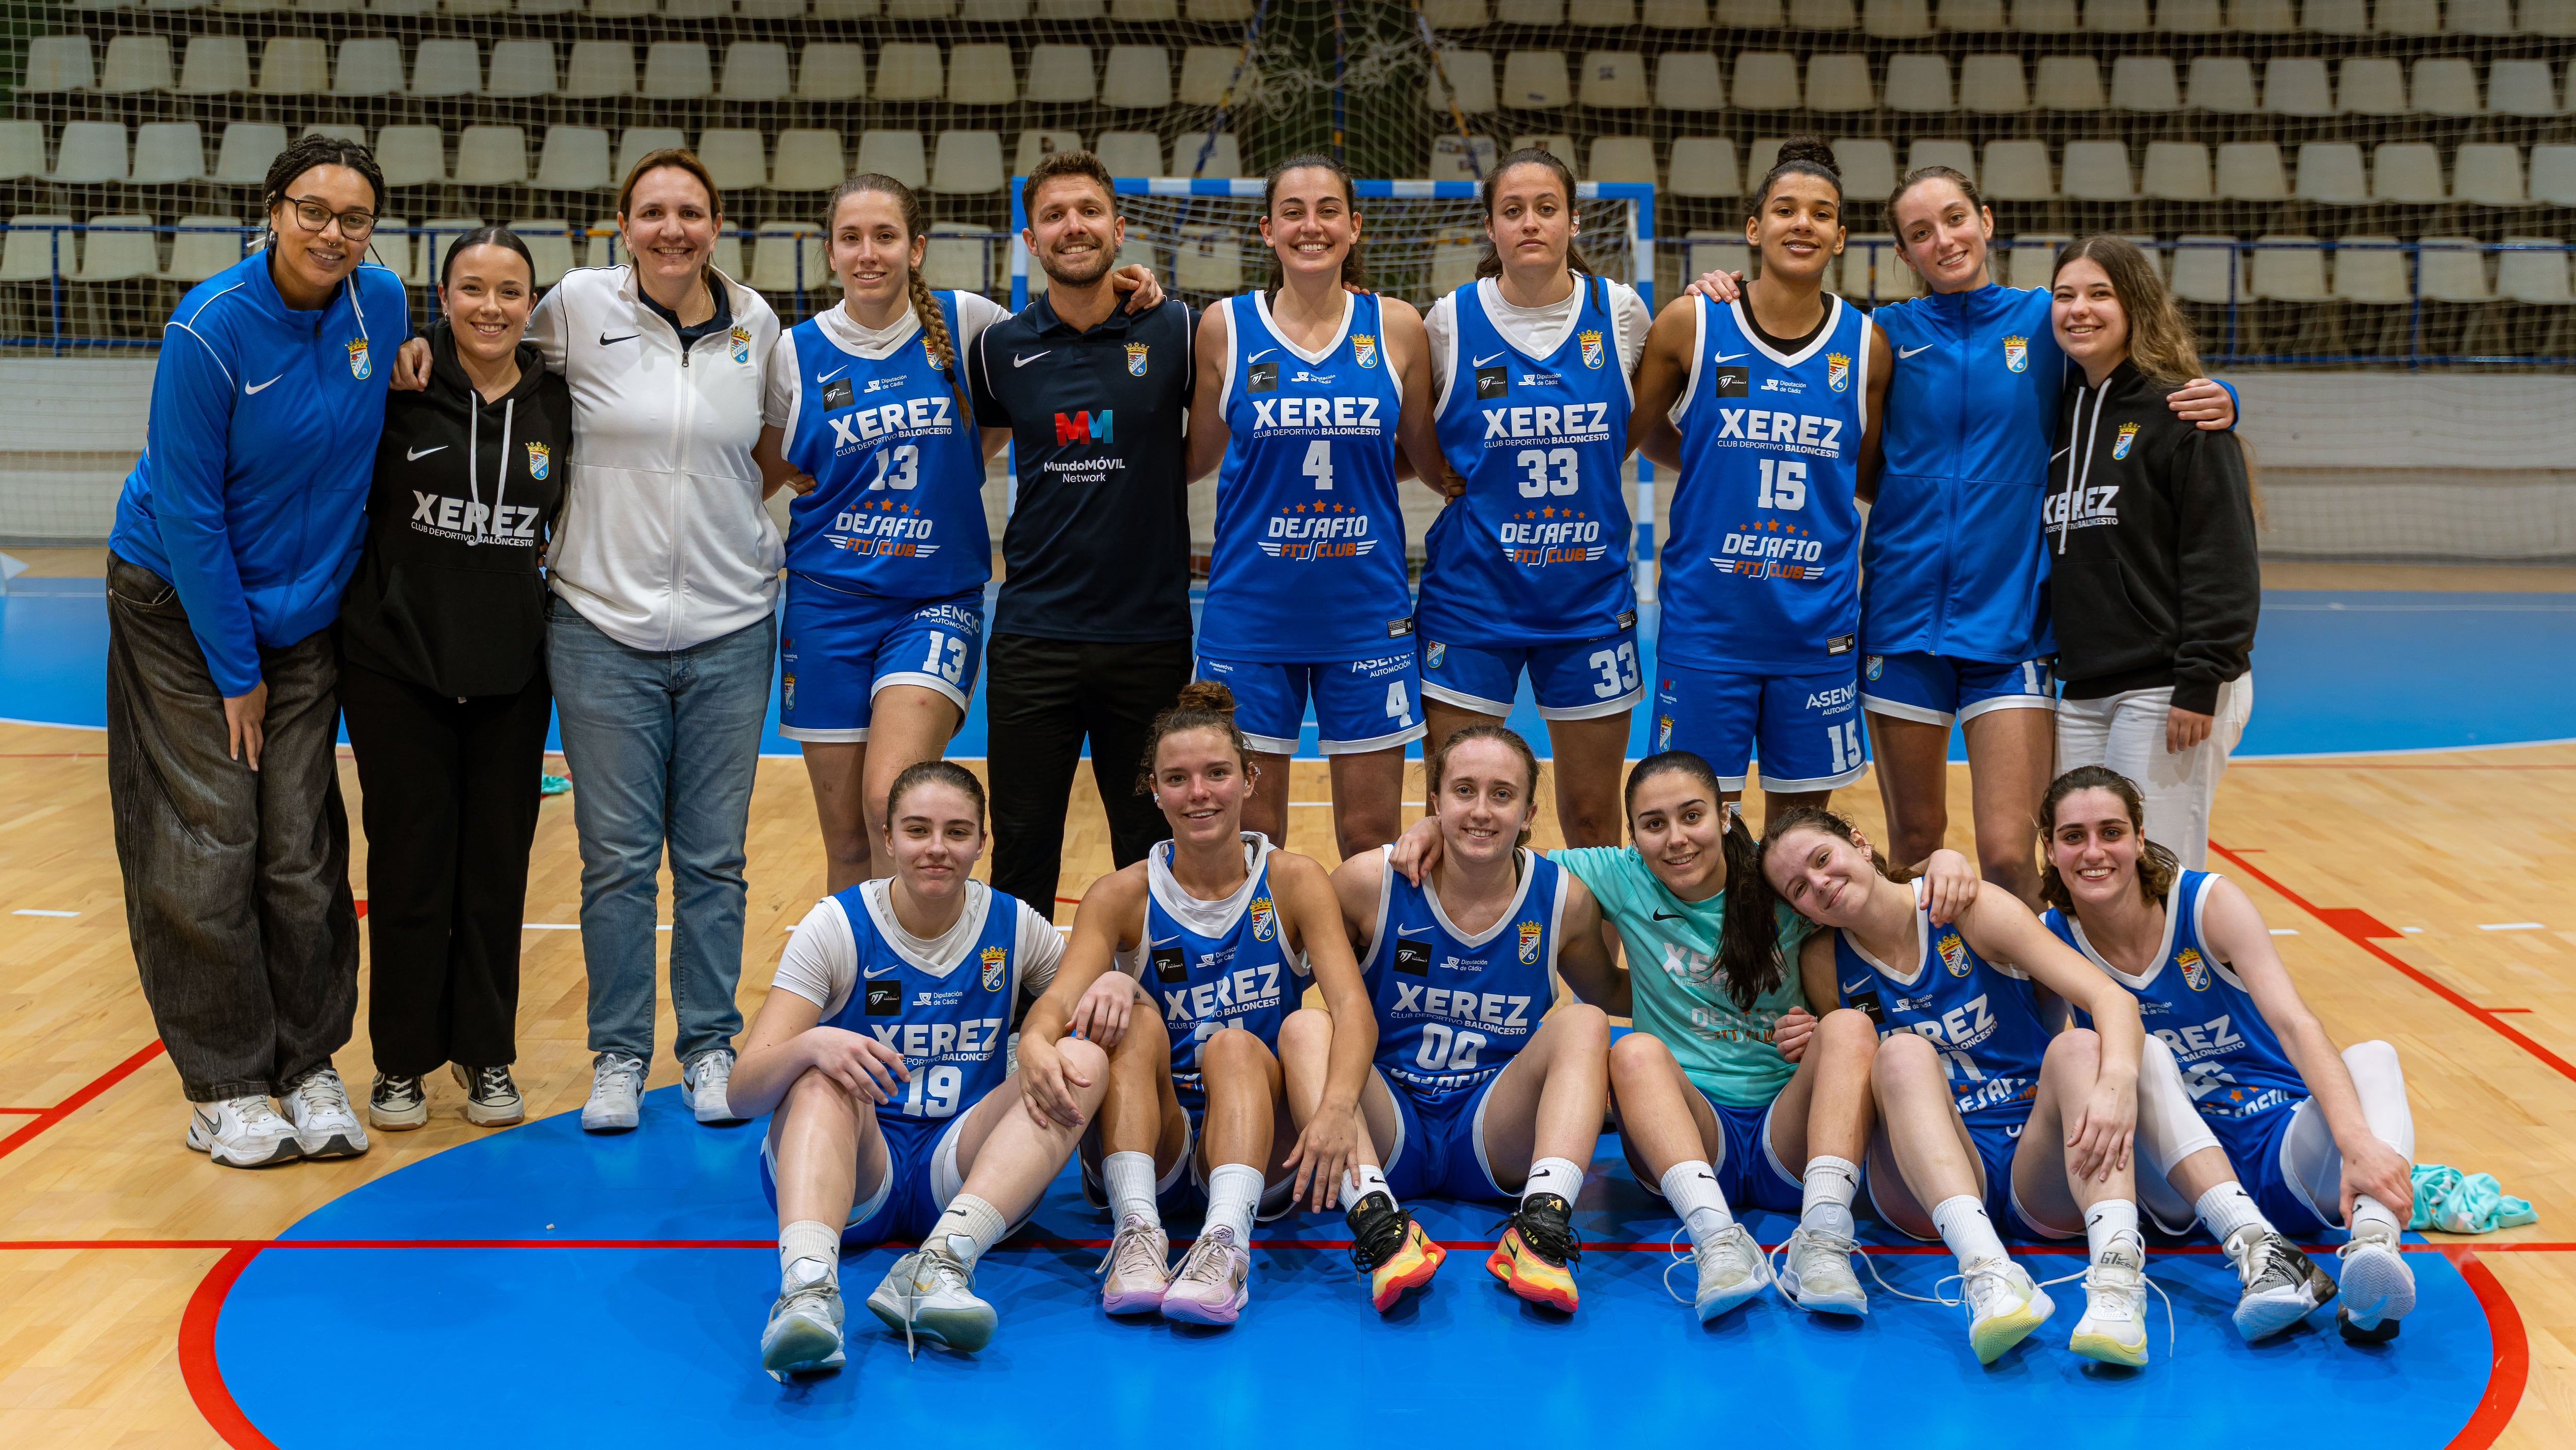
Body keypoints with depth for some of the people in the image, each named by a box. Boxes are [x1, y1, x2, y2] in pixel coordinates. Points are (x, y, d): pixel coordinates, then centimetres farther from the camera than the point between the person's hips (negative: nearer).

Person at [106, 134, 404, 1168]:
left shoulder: (383, 305, -6)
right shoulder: (211, 330, -19)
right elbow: (189, 512, -16)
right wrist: (234, 672, -12)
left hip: (304, 609, 4)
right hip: (182, 607, -4)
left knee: (303, 850, 3)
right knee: (207, 849, -4)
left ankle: (308, 1065, 15)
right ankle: (221, 1088, 7)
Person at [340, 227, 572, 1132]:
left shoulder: (554, 403, 3)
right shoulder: (401, 386, -6)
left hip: (510, 667, 3)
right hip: (398, 658, -2)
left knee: (498, 863, 7)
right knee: (409, 861, 4)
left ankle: (486, 1055, 21)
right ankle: (402, 1059, 18)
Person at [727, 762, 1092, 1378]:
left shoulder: (1012, 927, 3)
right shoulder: (837, 925, -5)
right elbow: (744, 1093, -13)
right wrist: (811, 1045, -36)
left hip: (961, 1172, 2)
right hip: (849, 1170, -2)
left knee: (1081, 1063, -22)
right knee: (822, 1078, -33)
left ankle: (939, 1265, -41)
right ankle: (807, 1289, -57)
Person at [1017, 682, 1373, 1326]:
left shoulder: (1293, 881, 0)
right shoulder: (1121, 896, 1)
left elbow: (1353, 1007, -15)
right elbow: (1059, 998, -16)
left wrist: (1337, 1105, -37)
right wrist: (1036, 1044, -43)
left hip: (1261, 1146, -1)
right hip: (1151, 1143, 1)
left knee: (1235, 1045, -29)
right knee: (1133, 1016, -24)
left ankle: (1227, 1242, -50)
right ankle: (1138, 1231, -39)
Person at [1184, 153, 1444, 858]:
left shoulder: (1396, 326, 1)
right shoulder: (1225, 327, 0)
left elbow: (1429, 457, 10)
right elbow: (1192, 459, 5)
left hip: (1366, 609, 1)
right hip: (1251, 610, 0)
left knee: (1371, 842, 6)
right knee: (1250, 841, 5)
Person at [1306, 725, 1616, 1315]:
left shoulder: (1564, 901, -1)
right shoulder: (1371, 882, -6)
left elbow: (1612, 996, 18)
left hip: (1496, 1137, 1)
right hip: (1387, 1133, -1)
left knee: (1584, 1024, -22)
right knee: (1305, 1027, -26)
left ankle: (1543, 1227, -40)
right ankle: (1378, 1223, -43)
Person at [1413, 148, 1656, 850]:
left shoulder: (1621, 311, -2)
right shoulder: (1451, 320, -5)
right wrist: (1443, 472, -6)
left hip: (1590, 596, 1)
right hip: (1471, 591, -1)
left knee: (1593, 817, 10)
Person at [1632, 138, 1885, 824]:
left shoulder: (1865, 344, 1)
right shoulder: (1692, 324, -4)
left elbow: (1865, 478, 12)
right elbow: (1636, 432, 9)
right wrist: (1718, 466, 4)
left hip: (1817, 628, 2)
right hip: (1707, 620, -2)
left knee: (1802, 821, 10)